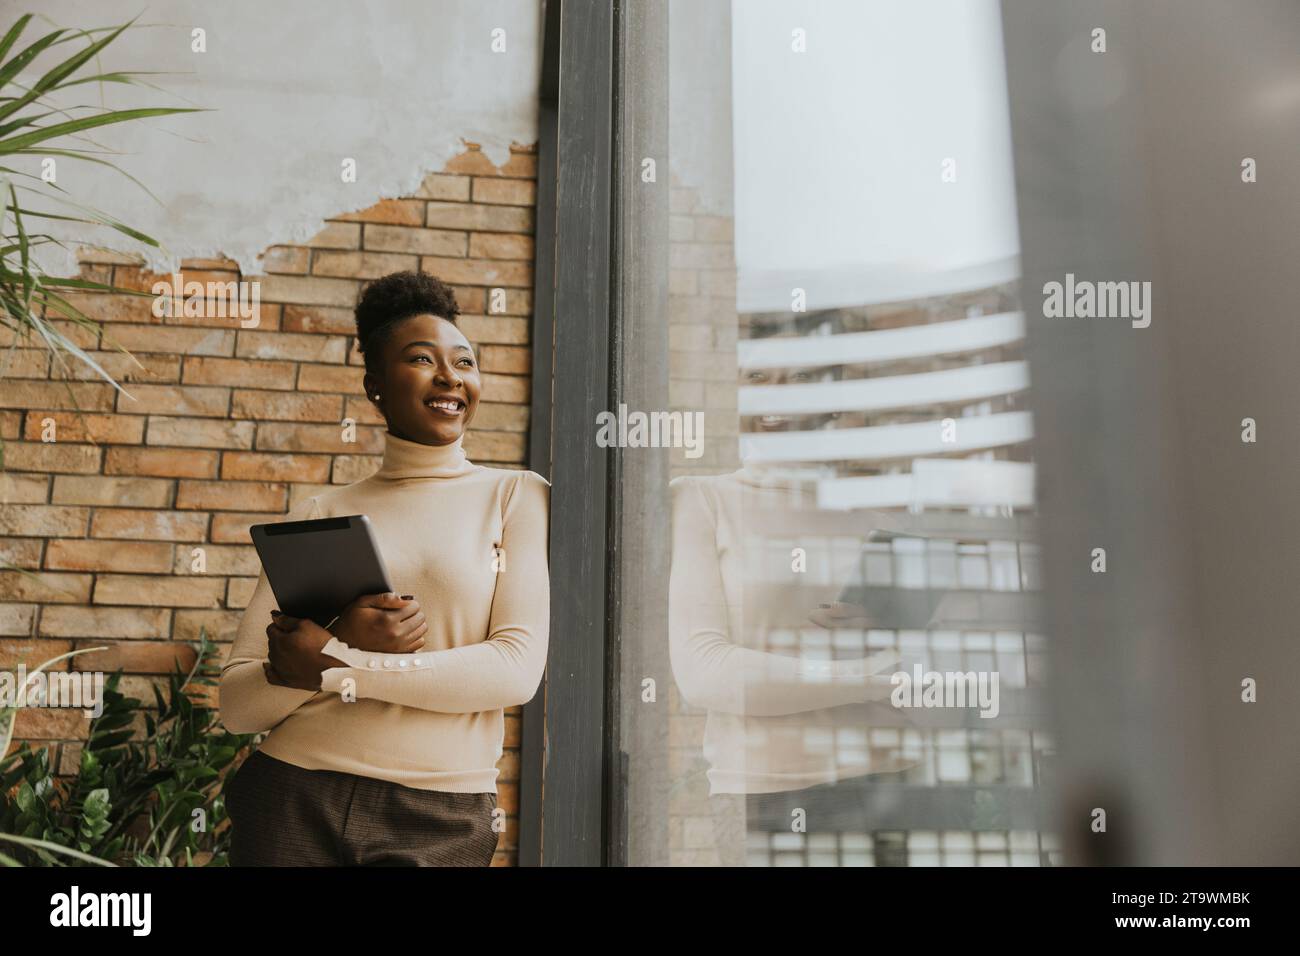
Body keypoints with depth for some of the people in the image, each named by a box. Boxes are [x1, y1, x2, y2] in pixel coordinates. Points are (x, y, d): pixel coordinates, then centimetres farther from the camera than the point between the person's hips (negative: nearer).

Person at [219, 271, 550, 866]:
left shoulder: (516, 497, 0)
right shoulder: (319, 515, 4)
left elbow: (518, 668, -11)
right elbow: (238, 705, 2)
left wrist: (332, 667, -13)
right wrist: (343, 641, -17)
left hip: (441, 821, -1)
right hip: (294, 801, 1)